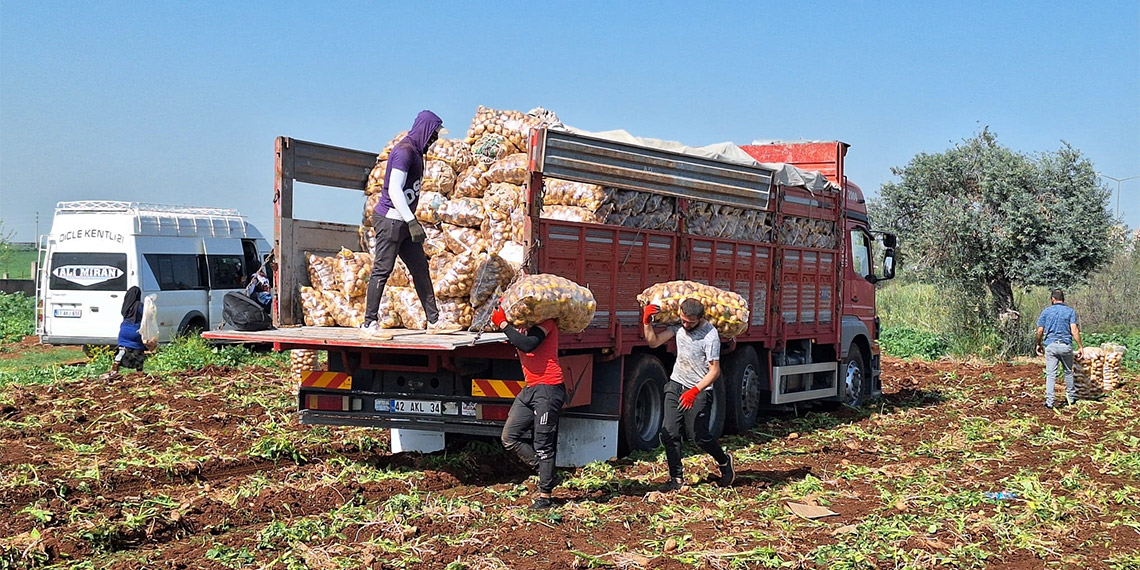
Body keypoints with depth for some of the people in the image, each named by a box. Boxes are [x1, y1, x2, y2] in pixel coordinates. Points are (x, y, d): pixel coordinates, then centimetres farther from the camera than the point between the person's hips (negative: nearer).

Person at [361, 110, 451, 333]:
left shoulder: (416, 151, 16)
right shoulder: (404, 151, -15)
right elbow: (394, 190, -21)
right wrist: (412, 222, -24)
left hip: (404, 221, 10)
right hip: (391, 219, -10)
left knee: (420, 269, 9)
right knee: (382, 269, -6)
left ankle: (433, 319, 12)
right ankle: (369, 322, -1)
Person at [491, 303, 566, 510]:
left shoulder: (545, 321, -10)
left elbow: (527, 345, -25)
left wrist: (503, 324, -17)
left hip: (547, 389, -10)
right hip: (529, 389, 10)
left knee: (543, 444, -6)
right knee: (509, 437, 5)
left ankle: (545, 495, 2)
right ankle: (548, 474, 14)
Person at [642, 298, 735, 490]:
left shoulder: (710, 336, -20)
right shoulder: (679, 326, -1)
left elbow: (714, 371, -20)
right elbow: (654, 342, 4)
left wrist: (694, 391, -29)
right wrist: (647, 323, -13)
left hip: (699, 390, -6)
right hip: (676, 385, 6)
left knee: (700, 436, -5)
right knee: (669, 432, -3)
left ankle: (724, 461, 24)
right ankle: (677, 478, 5)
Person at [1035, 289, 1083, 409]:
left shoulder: (1046, 311, 3)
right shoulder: (1070, 311, 2)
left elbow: (1040, 331, 1)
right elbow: (1074, 330, -8)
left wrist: (1039, 344, 16)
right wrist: (1080, 346, -3)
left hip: (1050, 345, 0)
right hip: (1066, 345, 0)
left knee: (1050, 374, -1)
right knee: (1068, 372, 18)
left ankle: (1049, 401, -5)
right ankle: (1071, 397, 30)